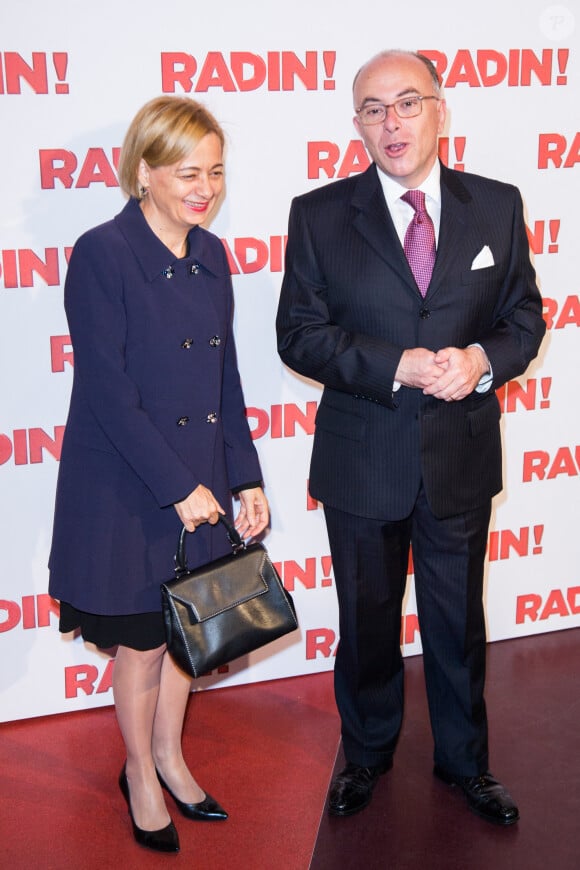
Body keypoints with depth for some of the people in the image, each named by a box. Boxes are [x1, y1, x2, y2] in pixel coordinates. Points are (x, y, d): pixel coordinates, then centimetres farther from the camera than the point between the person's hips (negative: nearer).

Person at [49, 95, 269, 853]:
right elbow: (108, 390, -19)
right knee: (142, 641, 11)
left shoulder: (210, 255, 4)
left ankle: (169, 754, 41)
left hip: (202, 481, 6)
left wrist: (245, 477, 3)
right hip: (127, 488, -6)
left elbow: (225, 378, 8)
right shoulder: (101, 254, -16)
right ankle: (140, 773, 35)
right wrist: (177, 487, -19)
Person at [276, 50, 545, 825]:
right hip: (363, 461, -1)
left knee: (458, 619, 16)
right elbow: (300, 334, -8)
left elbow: (524, 316, 5)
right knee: (367, 619, 16)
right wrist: (398, 367, -21)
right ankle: (366, 754, 41)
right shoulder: (319, 214, -5)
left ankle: (465, 760, 39)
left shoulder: (497, 206, 1)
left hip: (463, 455, 1)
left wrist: (481, 359, -18)